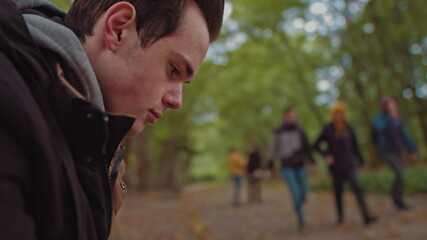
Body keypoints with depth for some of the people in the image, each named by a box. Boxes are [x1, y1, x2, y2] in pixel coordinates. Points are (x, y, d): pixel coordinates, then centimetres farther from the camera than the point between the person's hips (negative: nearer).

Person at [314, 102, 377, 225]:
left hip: (350, 165, 1)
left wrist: (361, 160, 15)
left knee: (357, 188, -15)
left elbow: (355, 146, 15)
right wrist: (326, 155, -12)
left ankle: (366, 216, -19)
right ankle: (340, 216, 27)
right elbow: (317, 145, 2)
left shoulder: (349, 128, 6)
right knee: (338, 192, 9)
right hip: (336, 167, -1)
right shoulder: (328, 129, -2)